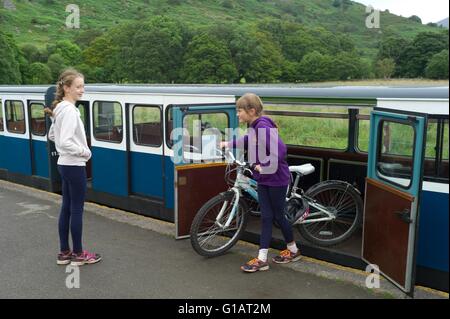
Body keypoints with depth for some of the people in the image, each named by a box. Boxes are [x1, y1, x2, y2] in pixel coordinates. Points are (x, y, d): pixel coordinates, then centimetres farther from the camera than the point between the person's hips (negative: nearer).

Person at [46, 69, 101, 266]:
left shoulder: (60, 109, 11)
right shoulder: (69, 110, -20)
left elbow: (52, 136, 21)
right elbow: (65, 142, -27)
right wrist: (84, 151, -15)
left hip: (65, 164, 9)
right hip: (74, 166, -9)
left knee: (66, 208, 14)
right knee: (77, 210, 1)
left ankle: (64, 253, 23)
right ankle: (78, 255, 13)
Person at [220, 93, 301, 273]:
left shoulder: (264, 126, -23)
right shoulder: (255, 127, 4)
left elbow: (280, 151, -33)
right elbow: (248, 140, 27)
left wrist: (264, 166, -21)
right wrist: (228, 144, 22)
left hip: (276, 179, -8)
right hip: (264, 179, 8)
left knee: (278, 216, 8)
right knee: (266, 217, 8)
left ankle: (293, 251, 30)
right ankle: (262, 259, 13)